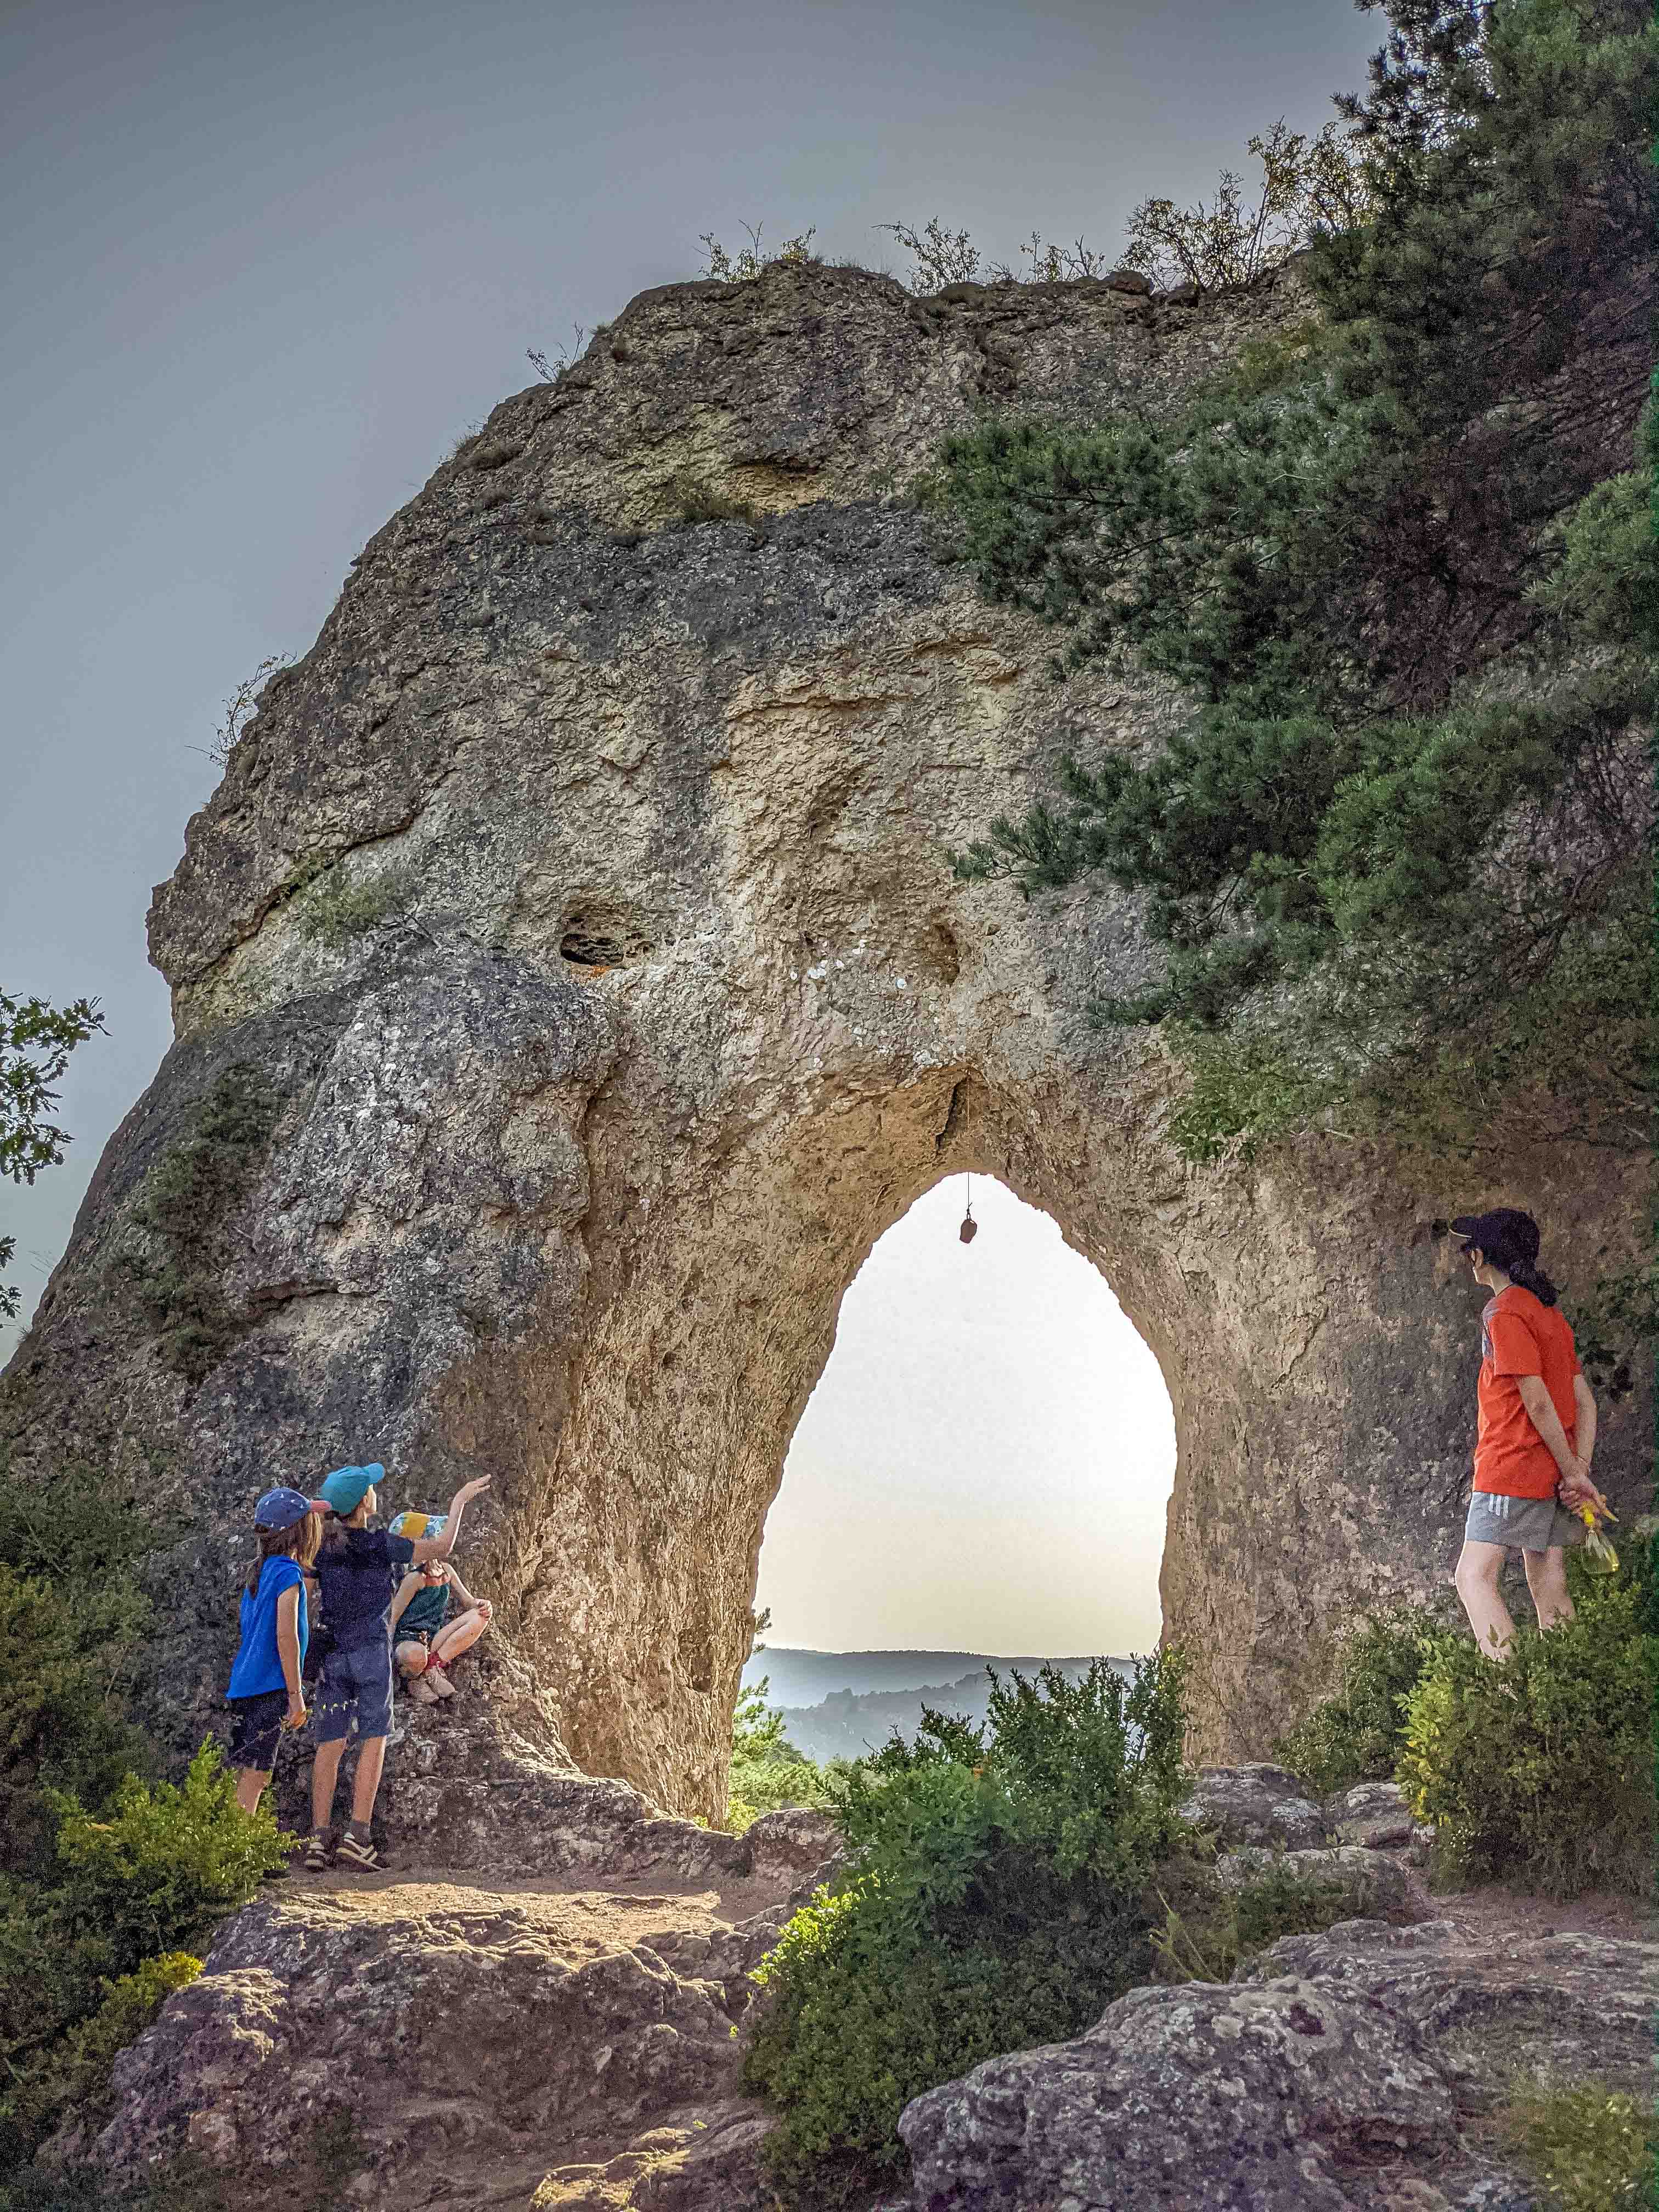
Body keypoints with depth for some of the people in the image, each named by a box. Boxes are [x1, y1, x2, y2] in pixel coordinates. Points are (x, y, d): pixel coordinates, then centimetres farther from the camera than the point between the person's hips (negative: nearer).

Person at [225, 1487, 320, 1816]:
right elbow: (286, 1636, -17)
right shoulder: (288, 1572, -12)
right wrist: (296, 1695, -15)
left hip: (243, 1686, 8)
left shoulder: (259, 1570, 13)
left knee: (247, 1774, 11)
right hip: (269, 1689, -8)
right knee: (256, 1775, -6)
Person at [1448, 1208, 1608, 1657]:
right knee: (1549, 1590, 9)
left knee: (1474, 1577, -10)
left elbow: (1537, 1403, -17)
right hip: (1553, 1474, 9)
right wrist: (1580, 1470, 3)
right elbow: (1585, 1401, 11)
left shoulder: (1505, 1314, -12)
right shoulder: (1550, 1312, 15)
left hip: (1513, 1468, -9)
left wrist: (1573, 1472, -10)